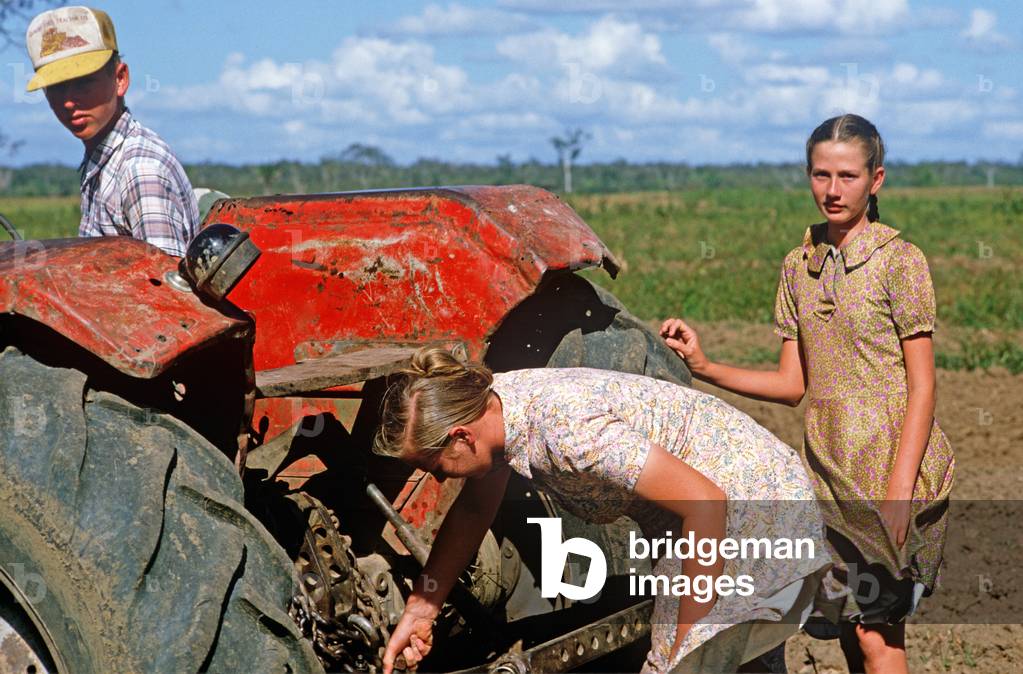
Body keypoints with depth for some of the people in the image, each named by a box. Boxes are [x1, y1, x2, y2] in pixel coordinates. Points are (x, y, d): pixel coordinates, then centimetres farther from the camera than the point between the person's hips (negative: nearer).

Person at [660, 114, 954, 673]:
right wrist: (705, 369, -1)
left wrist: (899, 490, -16)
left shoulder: (899, 260, -6)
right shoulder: (799, 266, 11)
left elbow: (921, 386, -8)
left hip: (891, 466, -6)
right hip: (829, 472, 6)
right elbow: (793, 384, 11)